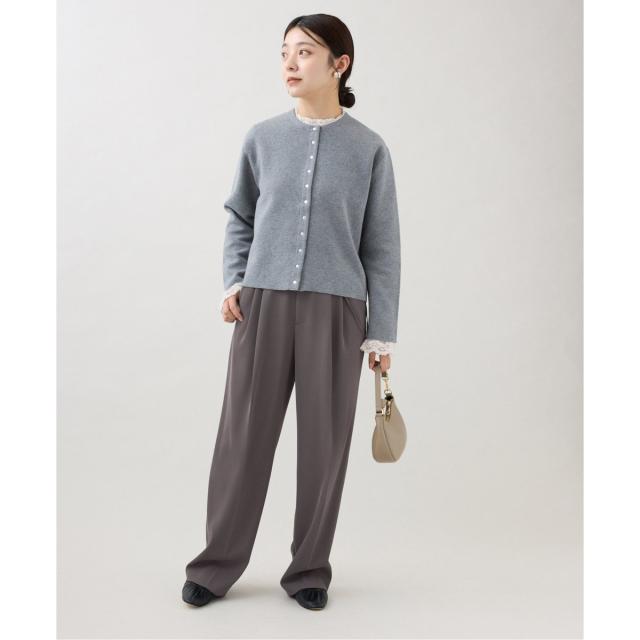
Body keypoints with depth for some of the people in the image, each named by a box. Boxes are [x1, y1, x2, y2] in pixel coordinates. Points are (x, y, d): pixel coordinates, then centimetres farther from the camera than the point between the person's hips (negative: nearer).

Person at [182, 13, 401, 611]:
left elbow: (381, 246, 3)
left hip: (336, 311, -1)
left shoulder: (369, 149, 1)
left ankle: (309, 569, 22)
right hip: (263, 303, 1)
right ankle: (218, 564, 20)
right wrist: (233, 281, 4)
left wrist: (382, 333, 2)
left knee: (325, 443, 5)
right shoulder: (262, 137, 6)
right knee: (243, 435, 4)